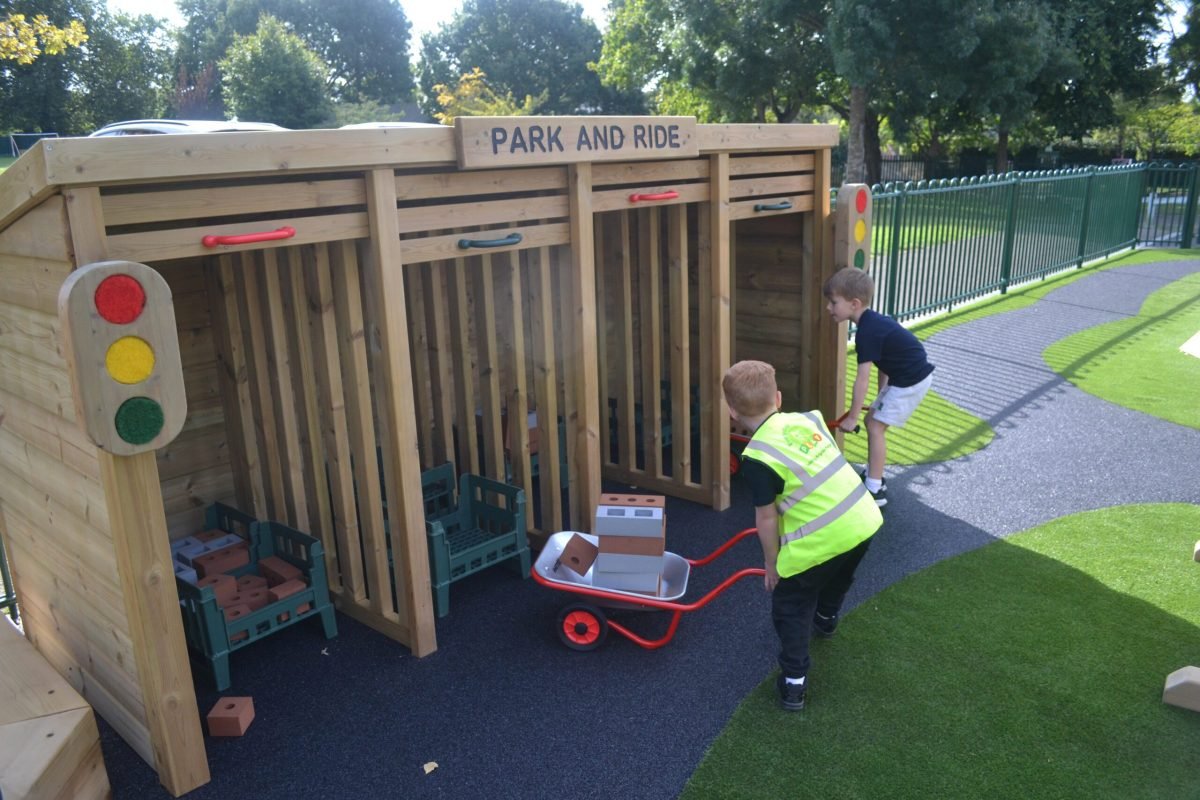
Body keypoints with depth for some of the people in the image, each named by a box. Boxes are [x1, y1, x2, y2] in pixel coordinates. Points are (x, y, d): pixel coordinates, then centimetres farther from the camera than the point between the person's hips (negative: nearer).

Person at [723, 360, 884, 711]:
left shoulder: (757, 458, -14)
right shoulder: (809, 418, 4)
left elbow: (767, 518, -8)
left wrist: (771, 563, 6)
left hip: (818, 542, -7)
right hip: (864, 520, 7)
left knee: (791, 609, 16)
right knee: (838, 579, 36)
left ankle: (793, 684, 21)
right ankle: (825, 620, 63)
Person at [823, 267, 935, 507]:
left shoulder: (867, 332, -23)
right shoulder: (873, 321, 6)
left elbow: (862, 379, -22)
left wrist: (852, 417, -16)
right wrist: (881, 396, 23)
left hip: (911, 381, -10)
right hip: (906, 377, 10)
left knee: (876, 426, -7)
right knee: (873, 420, 16)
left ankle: (875, 490, -3)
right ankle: (872, 473, 28)